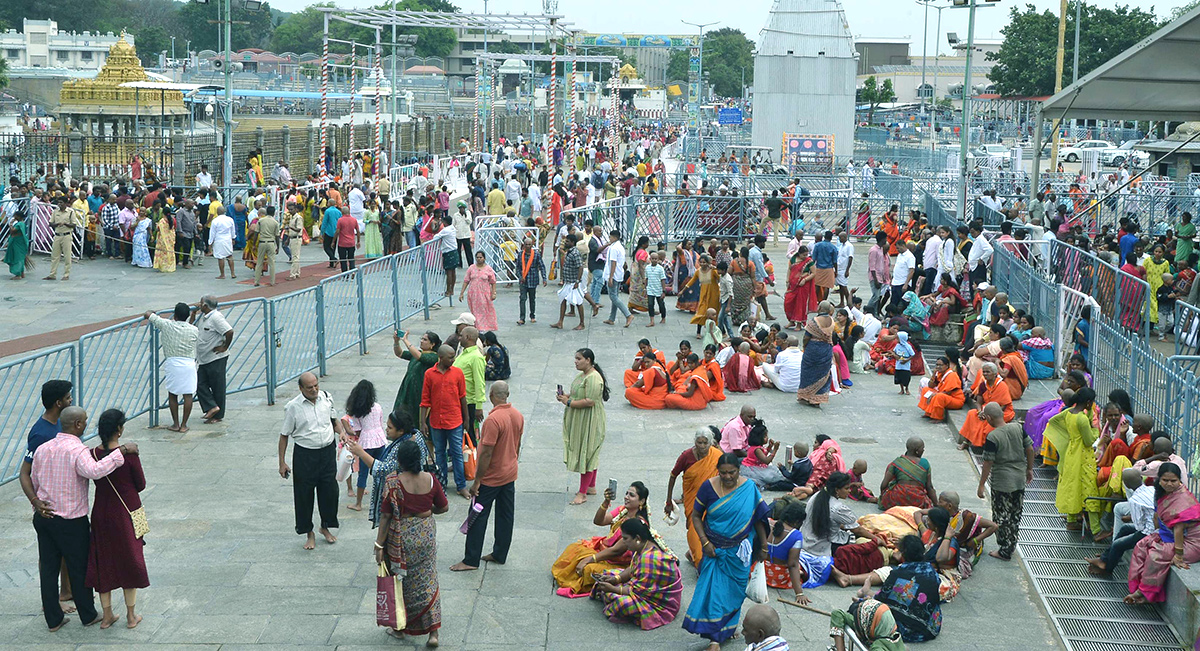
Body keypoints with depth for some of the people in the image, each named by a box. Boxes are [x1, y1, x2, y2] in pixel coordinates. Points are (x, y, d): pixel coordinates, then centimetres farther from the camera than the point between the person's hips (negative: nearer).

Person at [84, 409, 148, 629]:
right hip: (127, 512, -3)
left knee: (103, 561, 15)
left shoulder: (92, 455, -8)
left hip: (101, 513, 3)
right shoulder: (129, 454, -19)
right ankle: (131, 616, 19)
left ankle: (107, 615, 22)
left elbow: (97, 481, 4)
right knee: (129, 561, 11)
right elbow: (141, 485, -8)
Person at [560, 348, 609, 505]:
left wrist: (569, 402, -20)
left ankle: (582, 494, 1)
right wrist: (567, 395, 3)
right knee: (589, 455, 18)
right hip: (579, 421, 10)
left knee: (587, 455, -4)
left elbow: (590, 401, -27)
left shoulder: (593, 378, -22)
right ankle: (591, 487, 29)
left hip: (589, 423, -10)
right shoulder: (582, 375, 11)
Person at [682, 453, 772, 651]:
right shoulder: (709, 487, -9)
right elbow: (696, 516, -1)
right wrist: (704, 542, -10)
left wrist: (763, 547, 3)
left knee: (735, 590, 10)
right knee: (714, 588, -6)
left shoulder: (749, 488, -7)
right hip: (715, 549, -1)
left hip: (739, 551, 1)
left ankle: (730, 626, 33)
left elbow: (759, 518, 0)